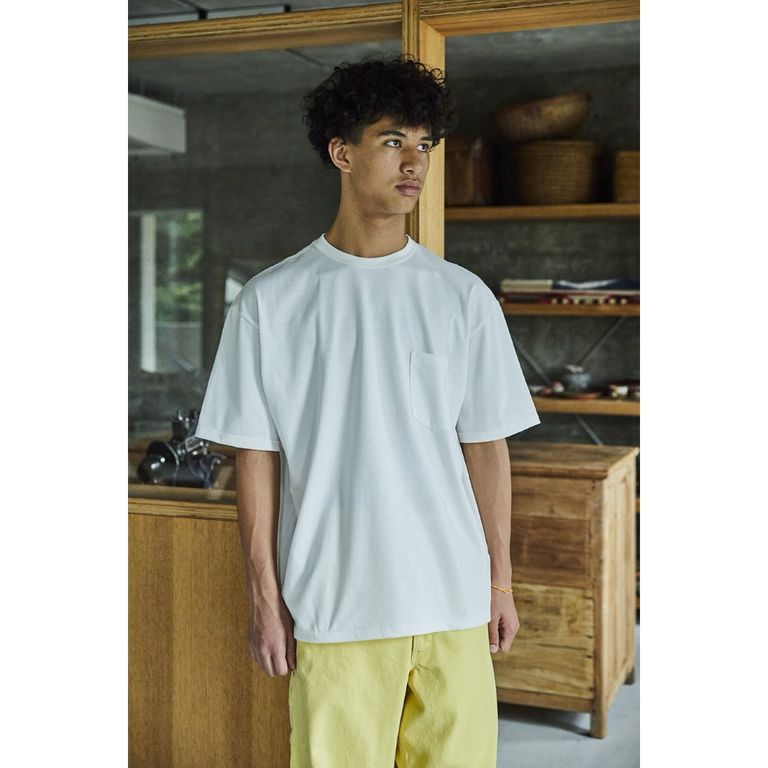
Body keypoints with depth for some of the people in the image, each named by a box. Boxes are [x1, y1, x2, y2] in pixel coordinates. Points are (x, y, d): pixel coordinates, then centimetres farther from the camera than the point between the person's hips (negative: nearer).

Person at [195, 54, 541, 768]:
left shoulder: (463, 297, 3)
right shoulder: (270, 300, -2)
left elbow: (485, 446, 7)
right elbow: (257, 455, 0)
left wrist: (500, 580, 7)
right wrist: (264, 596, -2)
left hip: (452, 598, 2)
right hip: (331, 602, -2)